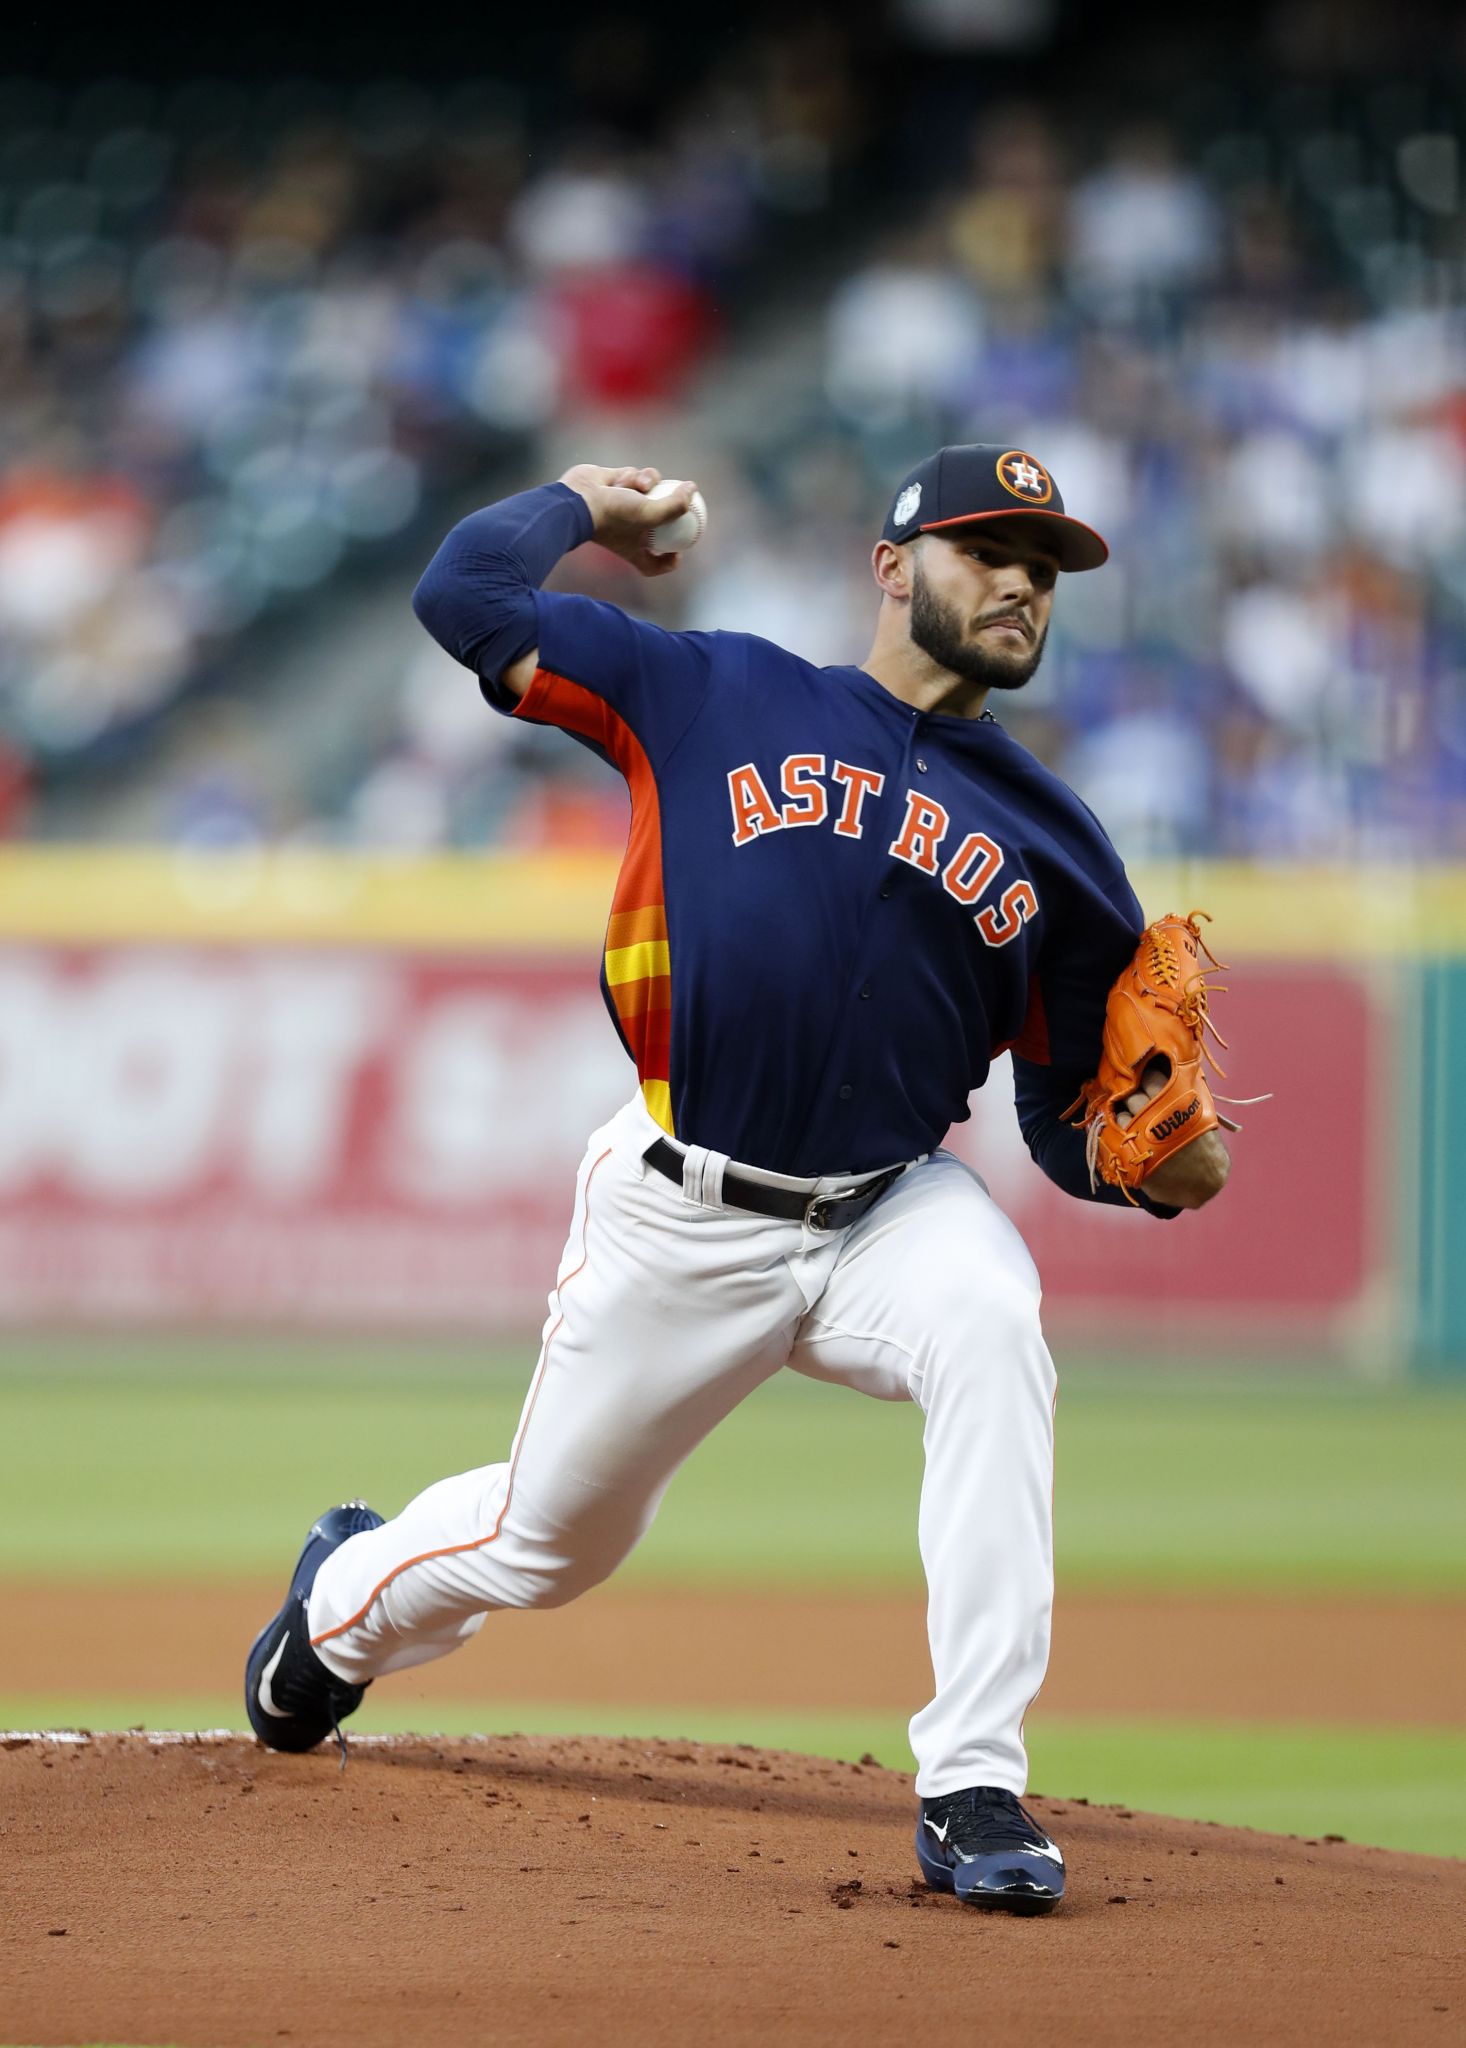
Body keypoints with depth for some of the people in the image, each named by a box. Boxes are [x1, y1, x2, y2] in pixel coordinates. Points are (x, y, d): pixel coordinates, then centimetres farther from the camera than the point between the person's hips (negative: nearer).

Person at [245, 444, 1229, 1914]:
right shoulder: (719, 698, 1)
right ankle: (347, 1597, 51)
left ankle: (972, 1792, -32)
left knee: (992, 1339, -33)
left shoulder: (1050, 841, 7)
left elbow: (1068, 1115, 10)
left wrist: (1165, 1171, -11)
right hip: (683, 1222, -1)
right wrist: (584, 501, 14)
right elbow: (464, 593, -1)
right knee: (545, 1546, 12)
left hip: (891, 1212, 1)